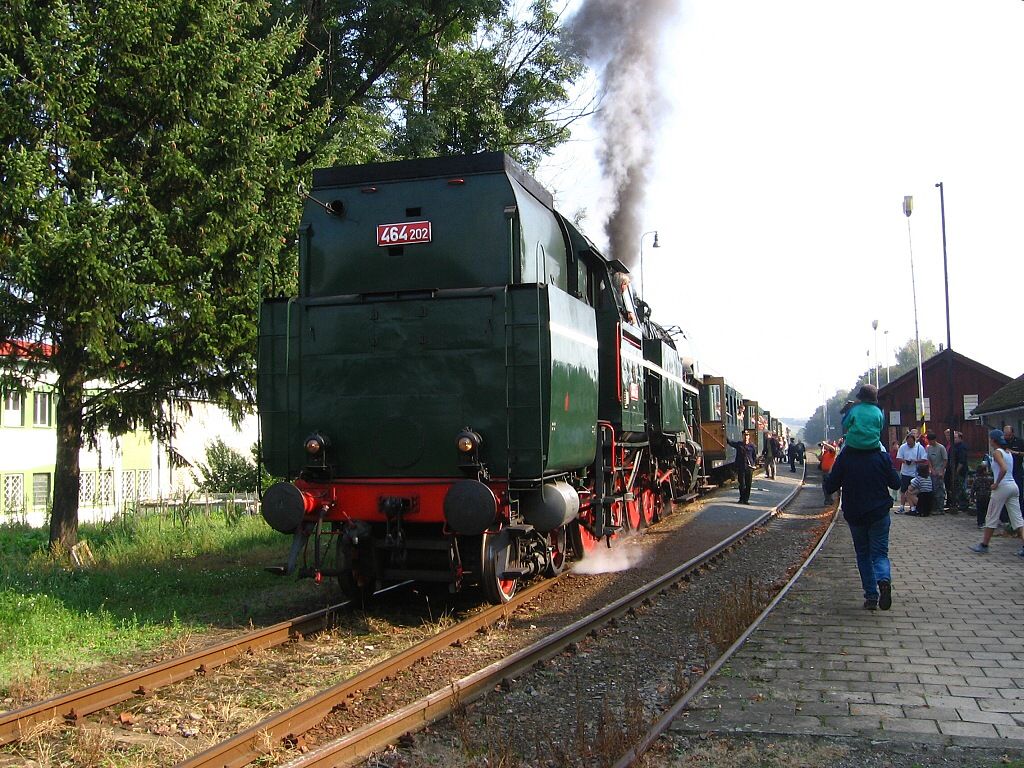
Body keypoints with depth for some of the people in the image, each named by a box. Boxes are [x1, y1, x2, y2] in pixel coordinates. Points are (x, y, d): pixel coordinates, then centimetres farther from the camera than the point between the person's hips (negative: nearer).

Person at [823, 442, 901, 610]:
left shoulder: (844, 458, -9)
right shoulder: (881, 457, -8)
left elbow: (829, 487, -6)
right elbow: (896, 484, 0)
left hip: (854, 515, 0)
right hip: (880, 514, 0)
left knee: (863, 555, 15)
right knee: (880, 553, 8)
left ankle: (871, 596, 11)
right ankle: (884, 579, -23)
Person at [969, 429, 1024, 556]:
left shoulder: (997, 452, -10)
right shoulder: (1008, 452, 14)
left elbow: (1003, 469, -24)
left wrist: (996, 483, -16)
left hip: (1002, 487, -8)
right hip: (1013, 486, 8)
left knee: (991, 517, 4)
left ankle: (984, 545, 12)